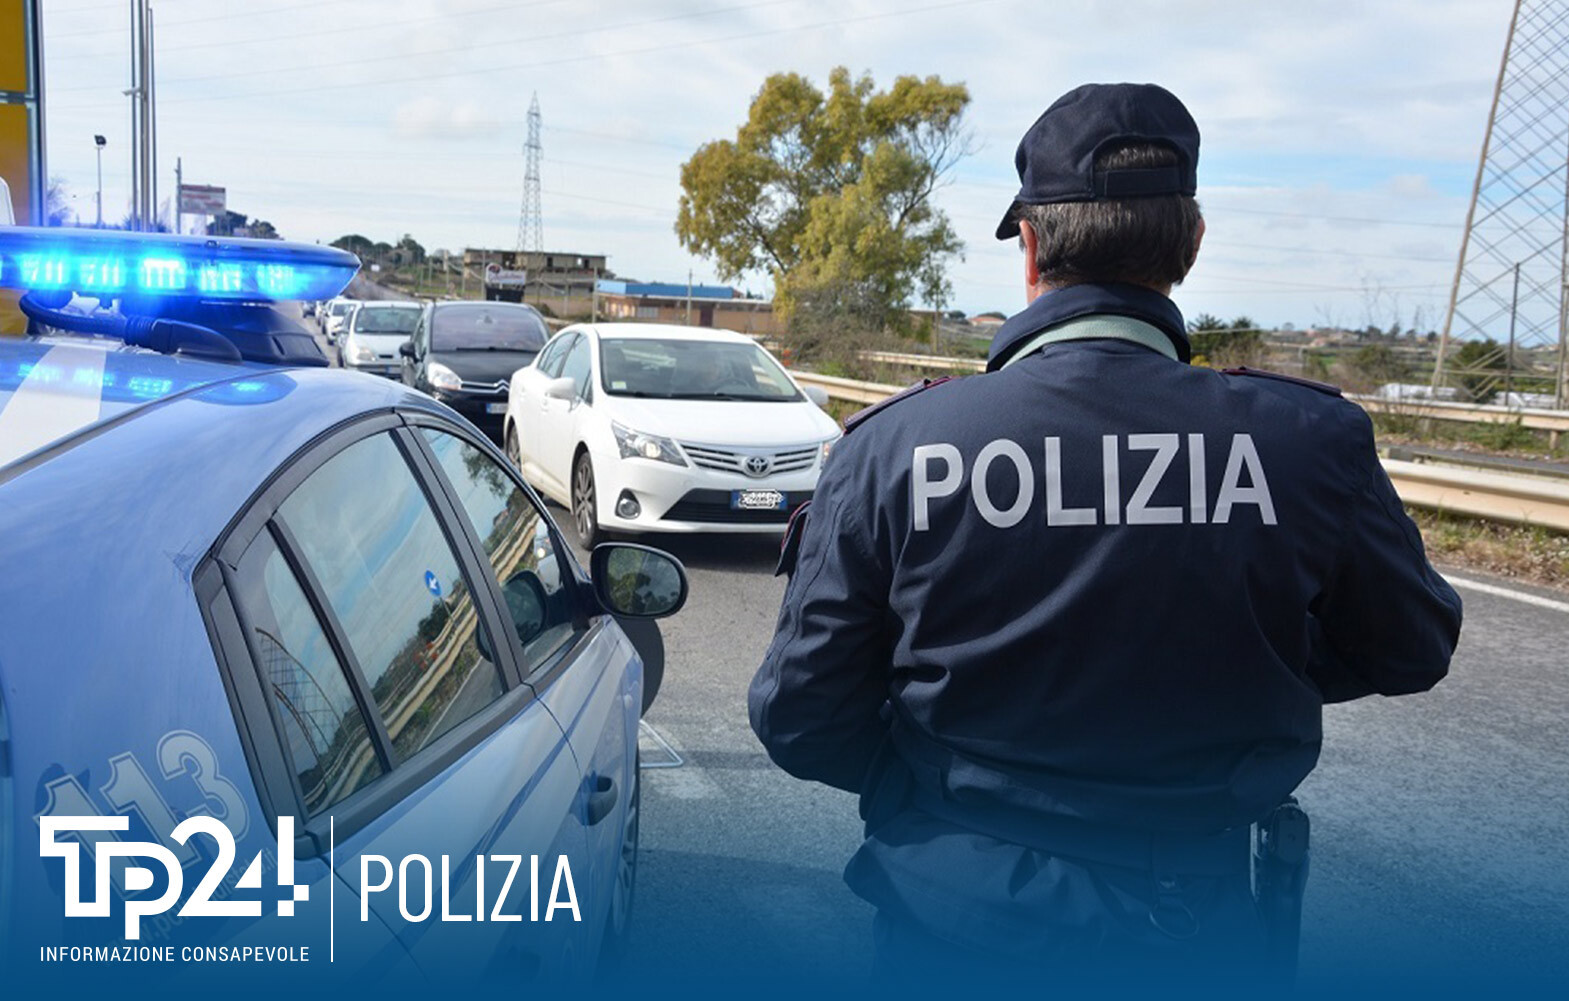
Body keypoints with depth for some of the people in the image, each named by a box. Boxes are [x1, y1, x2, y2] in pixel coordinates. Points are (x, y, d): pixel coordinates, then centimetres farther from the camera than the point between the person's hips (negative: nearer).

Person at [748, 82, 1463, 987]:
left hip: (949, 929, 0)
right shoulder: (1311, 443, -17)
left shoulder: (894, 448, -18)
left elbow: (800, 722, -9)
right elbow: (1412, 650, 2)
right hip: (1188, 941, 1)